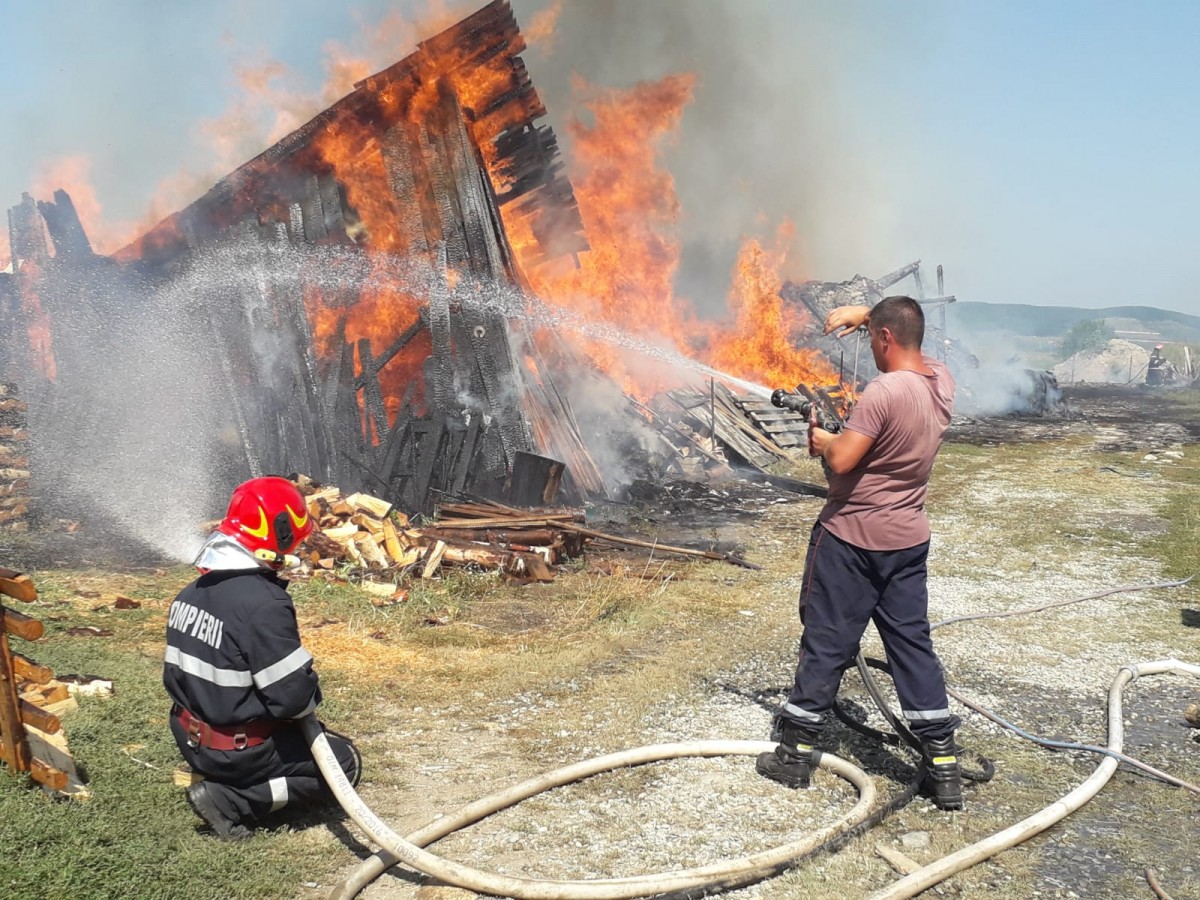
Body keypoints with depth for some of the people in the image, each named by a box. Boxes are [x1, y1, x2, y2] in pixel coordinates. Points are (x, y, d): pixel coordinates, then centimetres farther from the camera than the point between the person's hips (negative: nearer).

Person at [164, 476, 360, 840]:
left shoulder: (191, 593, 1)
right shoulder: (263, 603, -27)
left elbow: (177, 675, 10)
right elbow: (293, 698, -27)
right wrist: (313, 692, -5)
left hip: (192, 741, 9)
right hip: (240, 751, -9)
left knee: (304, 731, 27)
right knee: (344, 761, 8)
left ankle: (228, 787, 9)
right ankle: (233, 800, -4)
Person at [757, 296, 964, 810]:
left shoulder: (883, 392, -22)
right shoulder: (941, 381, 2)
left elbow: (841, 460, -23)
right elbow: (908, 332, 23)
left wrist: (823, 440, -3)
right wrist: (866, 313, 14)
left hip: (852, 540, -7)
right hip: (909, 540, 7)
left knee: (825, 643, 4)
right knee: (912, 643, 11)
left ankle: (795, 753, 17)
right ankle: (944, 767, 12)